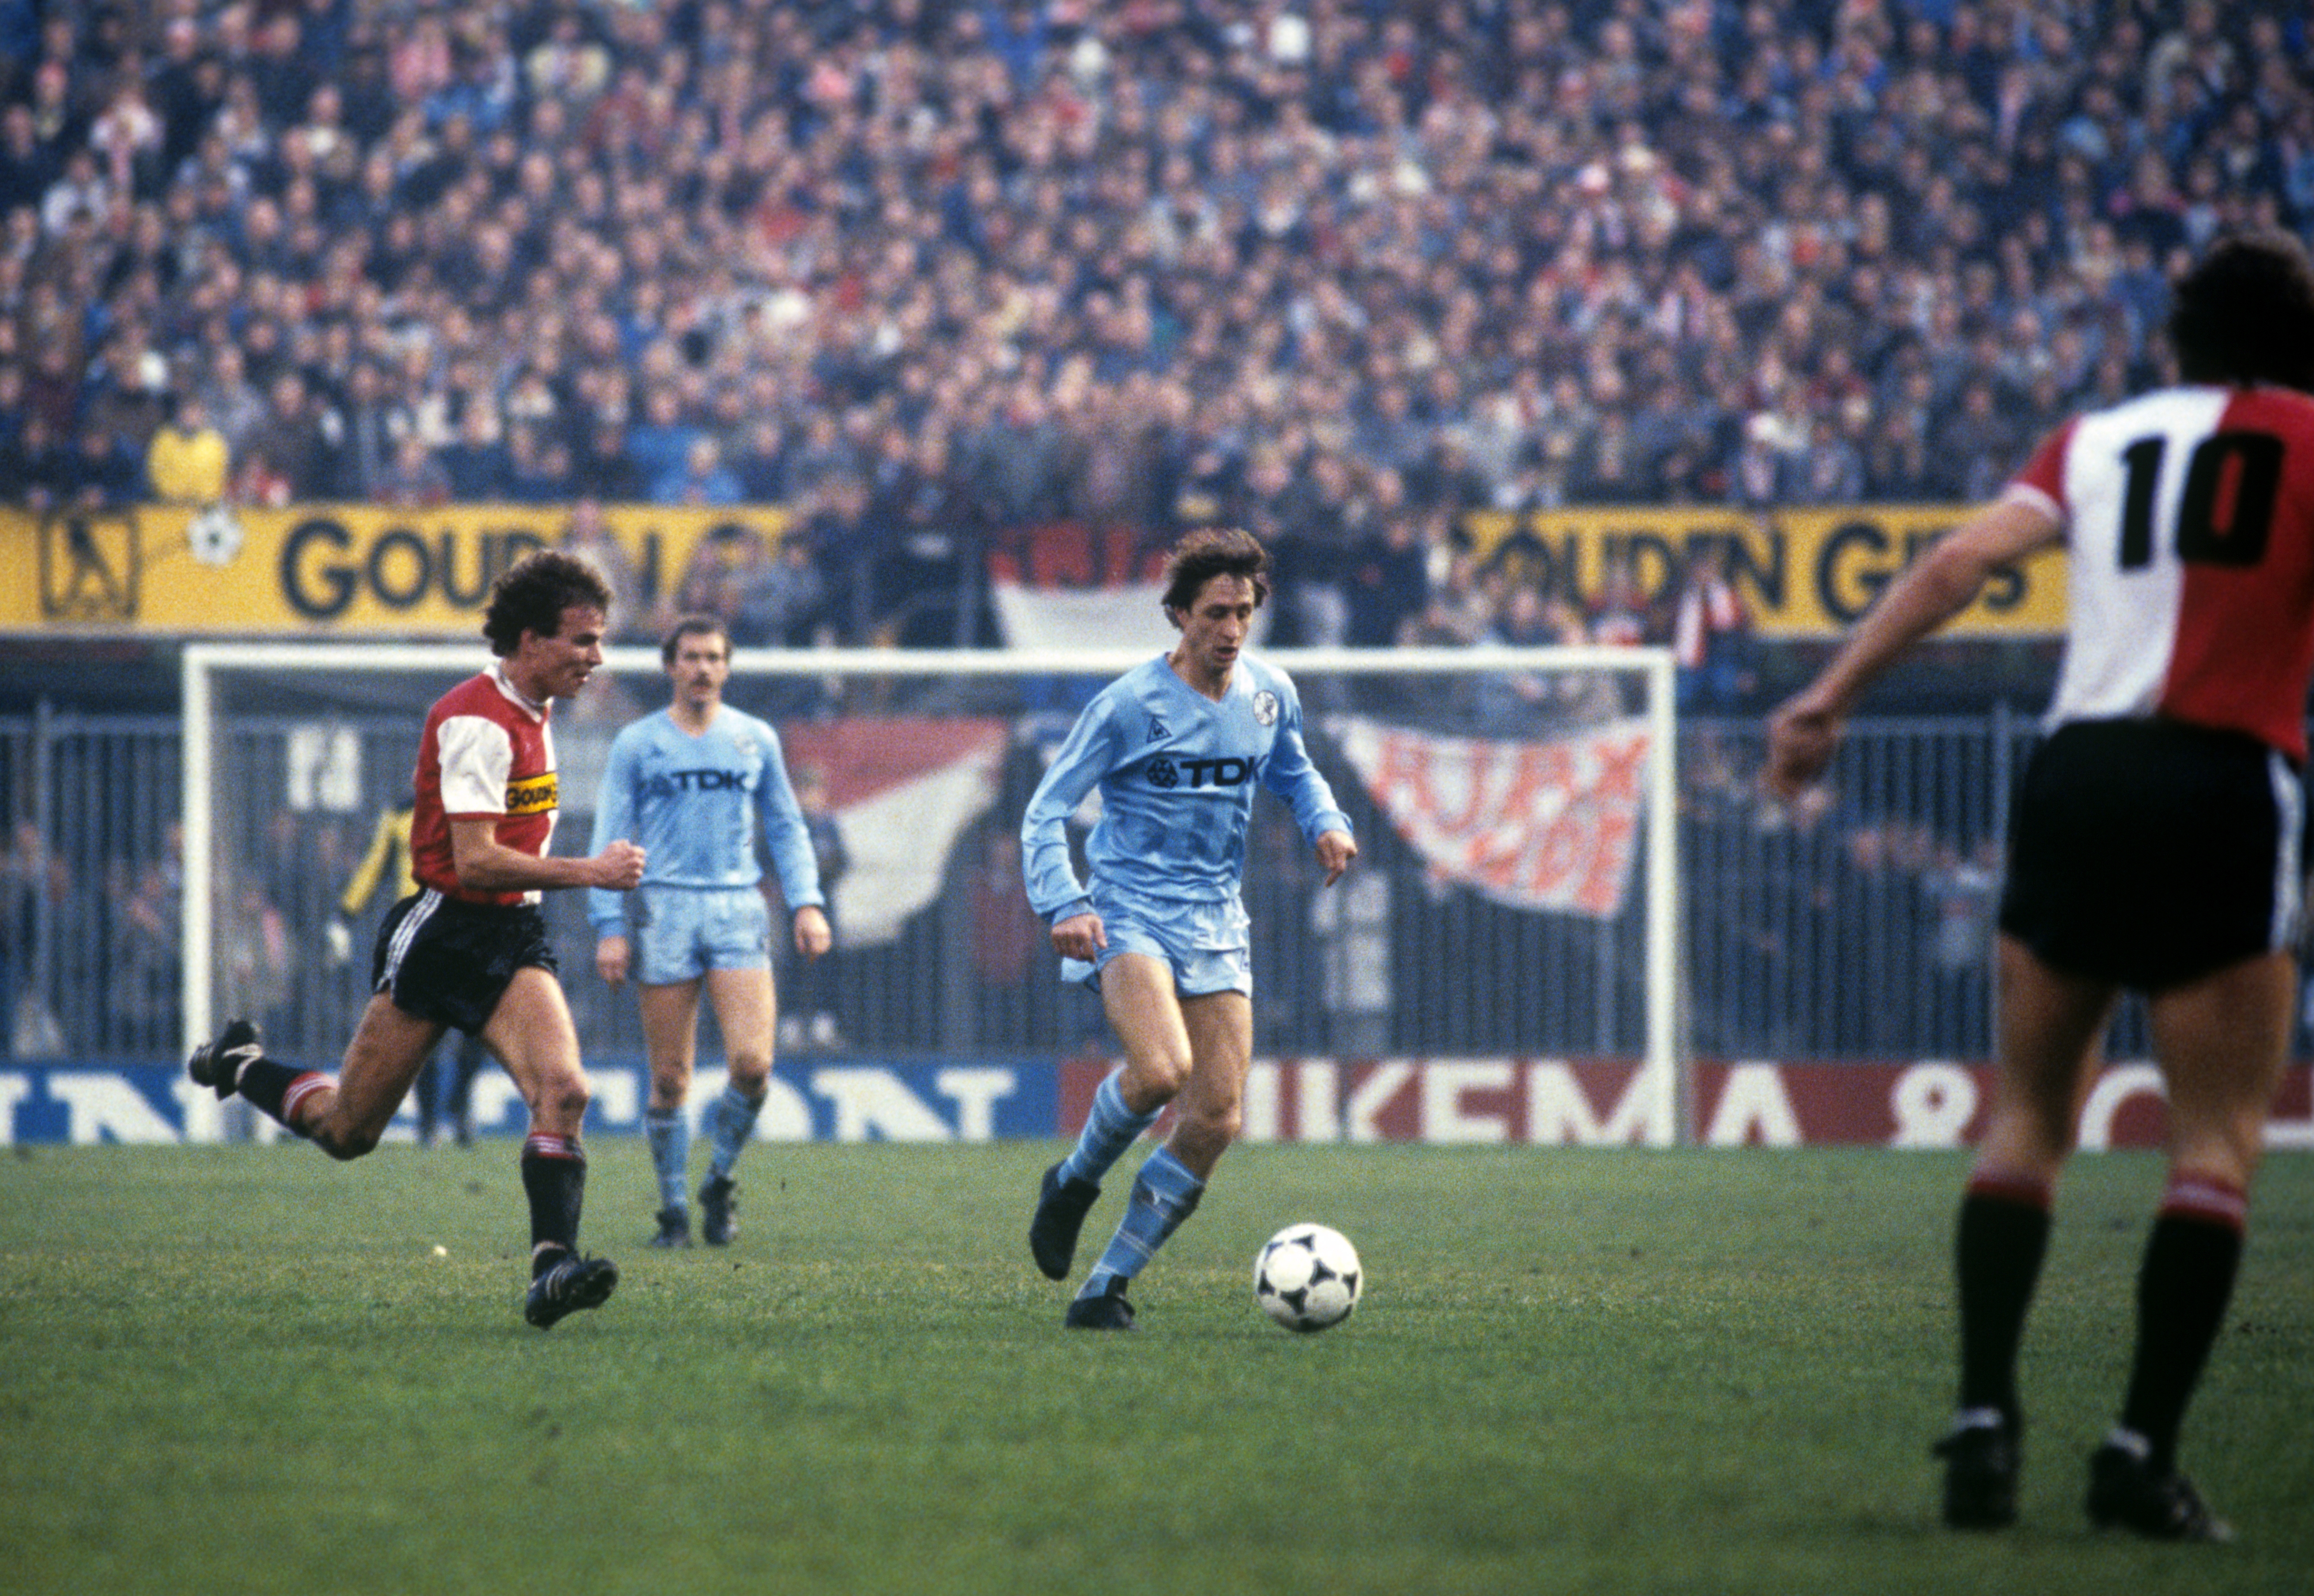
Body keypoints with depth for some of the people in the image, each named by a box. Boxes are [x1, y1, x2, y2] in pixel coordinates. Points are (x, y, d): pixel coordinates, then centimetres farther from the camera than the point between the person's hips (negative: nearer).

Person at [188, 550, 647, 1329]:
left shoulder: (531, 712, 11)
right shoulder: (477, 722, -18)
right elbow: (474, 861, -24)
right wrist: (587, 872, -22)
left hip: (512, 941, 7)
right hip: (442, 935, -7)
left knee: (562, 1090, -20)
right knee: (348, 1132, 4)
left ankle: (553, 1266, -27)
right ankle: (239, 1064, 33)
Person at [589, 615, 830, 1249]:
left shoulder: (756, 739, 12)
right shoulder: (637, 744, 7)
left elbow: (786, 828, 18)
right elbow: (610, 840, 6)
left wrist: (807, 902, 5)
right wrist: (609, 926, -4)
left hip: (738, 910, 1)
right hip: (665, 909, -1)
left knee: (752, 1063, -13)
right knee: (670, 1078, -1)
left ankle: (720, 1180, 11)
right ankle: (673, 1209, 11)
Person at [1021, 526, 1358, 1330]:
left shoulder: (1270, 695, 6)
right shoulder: (1128, 705, -9)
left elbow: (1294, 773, 26)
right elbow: (1046, 810, -6)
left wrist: (1326, 822, 4)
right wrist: (1063, 905, -21)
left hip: (1216, 924, 5)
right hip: (1128, 913, -5)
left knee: (1215, 1122, -4)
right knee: (1162, 1069, -31)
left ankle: (1106, 1289, 7)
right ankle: (1075, 1182, 0)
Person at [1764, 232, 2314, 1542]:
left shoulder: (2101, 438, 17)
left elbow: (1963, 561, 8)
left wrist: (1835, 694, 6)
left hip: (2075, 778, 4)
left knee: (2030, 1118, 13)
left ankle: (1985, 1421, 2)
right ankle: (2144, 1451, -10)